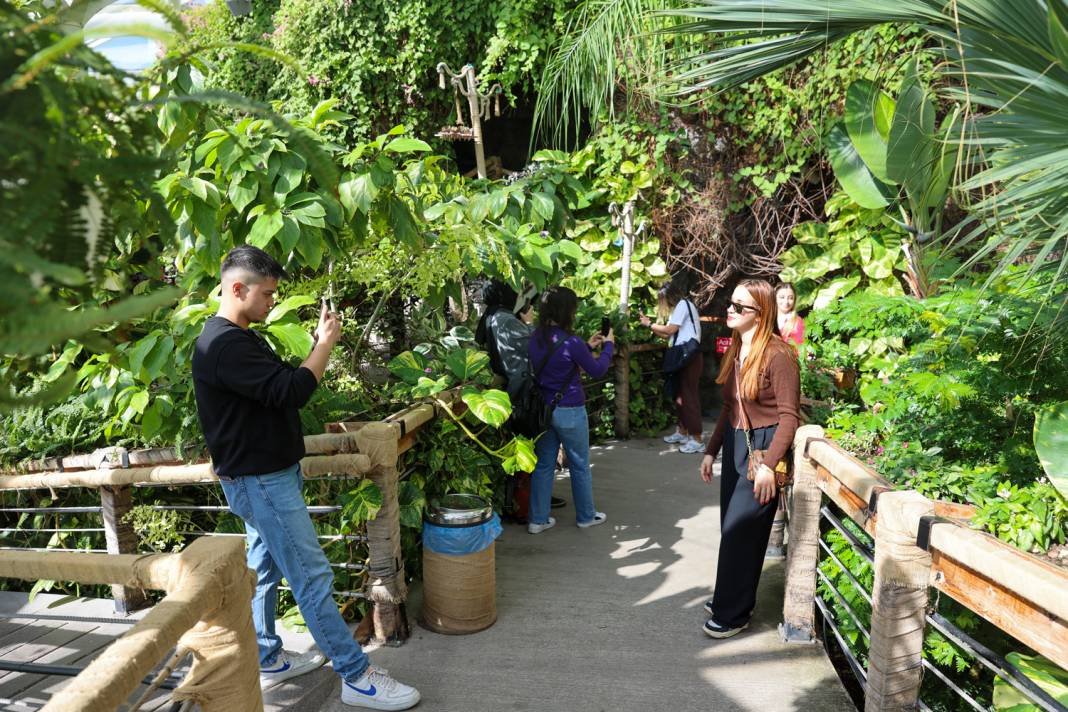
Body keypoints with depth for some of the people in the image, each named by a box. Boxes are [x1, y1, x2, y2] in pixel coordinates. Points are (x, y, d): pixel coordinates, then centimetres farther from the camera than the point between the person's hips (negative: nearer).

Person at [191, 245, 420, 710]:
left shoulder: (234, 338, 13)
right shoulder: (225, 345, -22)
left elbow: (280, 385, 16)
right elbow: (289, 391, -27)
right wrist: (326, 343, -16)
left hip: (264, 476, 11)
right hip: (260, 481, -11)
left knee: (264, 570, 18)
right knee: (312, 578, -6)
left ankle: (267, 661, 32)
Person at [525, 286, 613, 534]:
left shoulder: (535, 339, -2)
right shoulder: (570, 342, -21)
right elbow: (597, 370, -8)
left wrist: (588, 347, 17)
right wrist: (608, 346, 7)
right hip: (569, 412, -6)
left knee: (543, 464, 14)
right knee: (580, 466, 13)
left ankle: (538, 519, 19)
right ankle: (586, 516, 28)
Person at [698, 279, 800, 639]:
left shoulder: (778, 355, -17)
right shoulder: (736, 350, 7)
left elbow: (788, 416, -17)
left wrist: (768, 465, -21)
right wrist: (711, 450, 15)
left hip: (762, 446, -7)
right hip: (734, 443, 8)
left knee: (741, 530, -1)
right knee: (731, 526, 15)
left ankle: (733, 613, 15)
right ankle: (731, 596, 32)